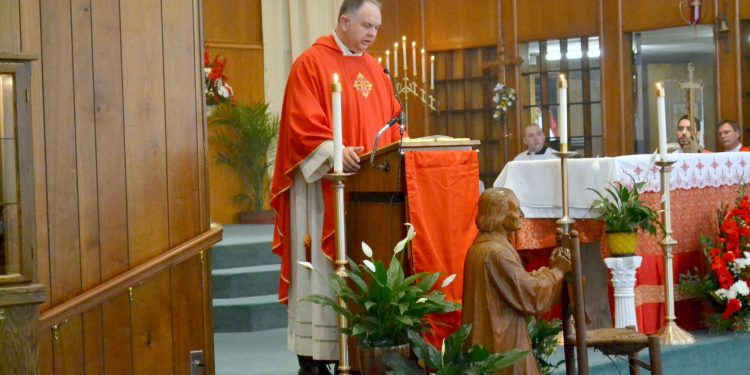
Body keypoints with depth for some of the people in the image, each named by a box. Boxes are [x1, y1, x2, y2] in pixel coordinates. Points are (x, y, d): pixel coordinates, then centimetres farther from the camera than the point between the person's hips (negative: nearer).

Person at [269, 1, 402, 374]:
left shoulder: (374, 69, 17)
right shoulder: (311, 63, -5)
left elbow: (390, 120, 19)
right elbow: (302, 122, -14)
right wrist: (334, 151, -28)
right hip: (324, 186, -7)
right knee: (322, 271, -5)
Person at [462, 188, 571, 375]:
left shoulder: (480, 247, 12)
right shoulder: (496, 252, -20)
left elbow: (518, 284, 15)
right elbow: (530, 295, -20)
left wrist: (549, 268, 6)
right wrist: (557, 270, -7)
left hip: (488, 340, 10)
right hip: (502, 344, -10)